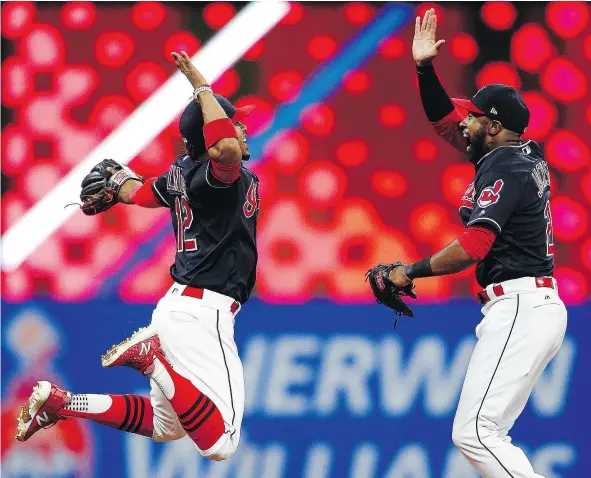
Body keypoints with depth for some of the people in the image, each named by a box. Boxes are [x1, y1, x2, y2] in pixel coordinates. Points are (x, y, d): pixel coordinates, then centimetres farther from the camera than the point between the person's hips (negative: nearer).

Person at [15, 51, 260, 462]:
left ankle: (59, 402, 14)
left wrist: (118, 181, 49)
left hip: (176, 306, 10)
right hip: (202, 317, -10)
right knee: (221, 443, -18)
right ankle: (154, 357, -15)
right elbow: (226, 149, -40)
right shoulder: (224, 176, -17)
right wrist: (202, 88, -27)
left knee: (162, 426, 25)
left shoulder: (183, 173, 9)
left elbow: (141, 193, 28)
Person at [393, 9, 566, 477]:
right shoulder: (525, 156, 17)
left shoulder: (504, 168, -11)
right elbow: (445, 120, 27)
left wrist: (411, 272, -10)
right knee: (485, 436, 10)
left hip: (520, 310, -10)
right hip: (541, 309, 10)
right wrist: (425, 69, 16)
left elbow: (473, 247, -21)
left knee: (474, 433, -17)